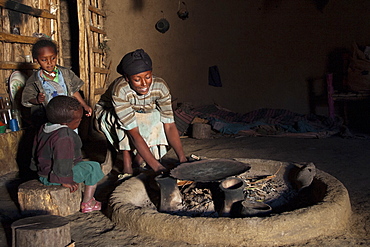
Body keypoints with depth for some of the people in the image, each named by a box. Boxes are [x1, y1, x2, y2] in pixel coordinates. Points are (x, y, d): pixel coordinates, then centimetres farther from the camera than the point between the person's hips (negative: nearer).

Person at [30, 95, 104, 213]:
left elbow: (35, 152, 14)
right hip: (54, 177, -10)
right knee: (93, 167, -8)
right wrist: (66, 180, -17)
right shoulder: (64, 137, -29)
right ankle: (87, 203, -1)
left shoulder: (43, 129, 3)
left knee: (80, 163, 30)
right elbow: (62, 161, -29)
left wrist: (36, 167, 27)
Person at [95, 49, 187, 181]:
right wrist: (157, 167, -47)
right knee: (123, 120, -37)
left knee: (160, 115, -25)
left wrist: (182, 158, -39)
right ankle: (127, 167, -22)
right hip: (108, 116, -4)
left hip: (140, 116, 4)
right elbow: (134, 133, -41)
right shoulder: (120, 90, -38)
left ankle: (138, 158, -11)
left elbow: (170, 125, -27)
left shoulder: (160, 86, -26)